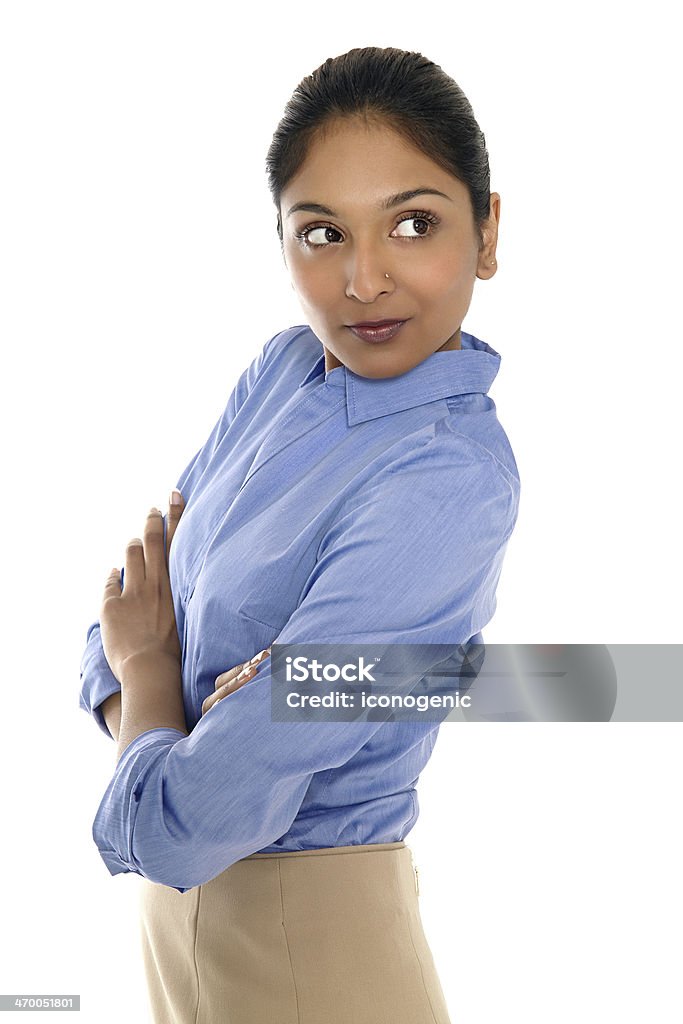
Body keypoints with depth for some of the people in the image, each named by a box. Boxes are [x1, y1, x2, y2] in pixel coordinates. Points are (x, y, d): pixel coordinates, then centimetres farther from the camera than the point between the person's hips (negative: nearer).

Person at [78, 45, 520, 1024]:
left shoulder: (448, 484, -28)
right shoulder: (285, 368, -4)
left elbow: (180, 828, -29)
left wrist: (144, 660, -10)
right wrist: (134, 702, -19)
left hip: (300, 939, -6)